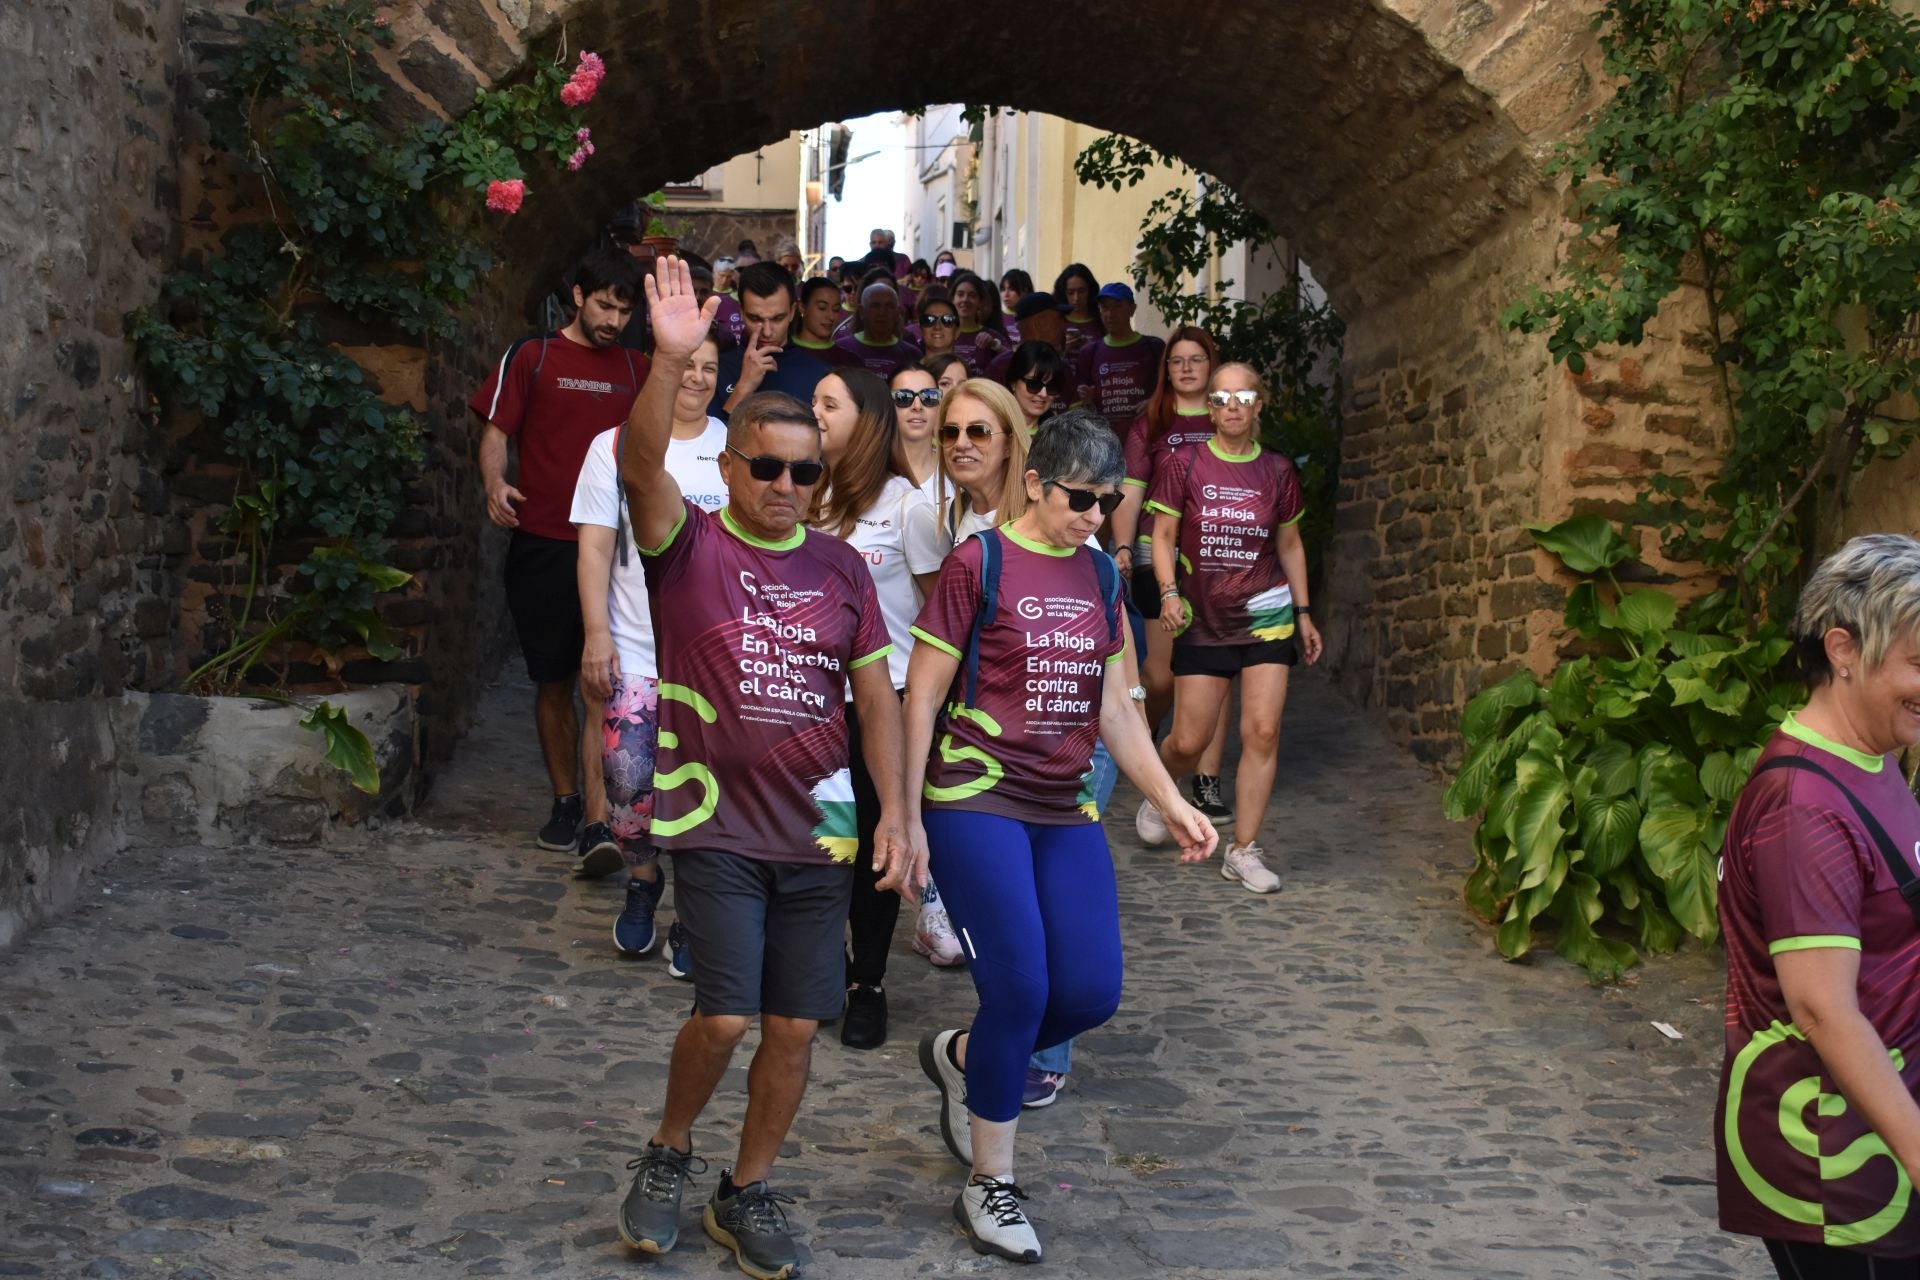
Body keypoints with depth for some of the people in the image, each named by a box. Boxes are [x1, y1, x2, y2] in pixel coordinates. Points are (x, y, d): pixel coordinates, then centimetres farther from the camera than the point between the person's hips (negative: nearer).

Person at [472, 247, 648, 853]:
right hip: (542, 545, -1)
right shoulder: (531, 357, 4)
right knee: (554, 682, 7)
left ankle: (597, 811, -8)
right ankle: (565, 803, 20)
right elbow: (496, 431, 1)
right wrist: (494, 482, -19)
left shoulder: (637, 370, 13)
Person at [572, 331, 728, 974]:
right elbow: (595, 546, 2)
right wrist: (597, 633, -6)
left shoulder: (735, 450, 8)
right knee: (628, 777, -5)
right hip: (635, 648, 0)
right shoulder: (616, 447, 5)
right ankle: (642, 882, 22)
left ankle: (693, 919, 12)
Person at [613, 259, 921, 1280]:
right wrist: (671, 363, -38)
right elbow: (639, 465, -23)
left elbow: (876, 694, 9)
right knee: (726, 1015, -12)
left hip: (817, 830, 4)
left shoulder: (840, 567, 7)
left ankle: (747, 1193, 26)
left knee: (795, 1026, 5)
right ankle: (668, 1155, 17)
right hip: (716, 822, -4)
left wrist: (895, 813, 1)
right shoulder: (689, 546, -3)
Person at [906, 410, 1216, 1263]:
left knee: (1091, 992, -3)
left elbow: (1113, 709, 15)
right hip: (975, 800, -6)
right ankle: (989, 1187, 7)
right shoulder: (978, 563, -7)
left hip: (1065, 810, 6)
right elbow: (922, 696, -6)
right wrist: (905, 816, -8)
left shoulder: (1098, 577, 11)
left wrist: (1171, 801, 9)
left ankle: (962, 1058, 27)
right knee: (1021, 989, -11)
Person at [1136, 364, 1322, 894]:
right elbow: (1163, 536, -1)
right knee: (1189, 741, 1)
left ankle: (1243, 851, 2)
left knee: (1263, 732, -7)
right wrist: (1168, 593, -16)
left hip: (1266, 613, 1)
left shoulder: (1276, 471, 4)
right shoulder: (1184, 463, -3)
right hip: (1202, 620, -1)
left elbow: (1289, 544, 13)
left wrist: (1304, 614, 13)